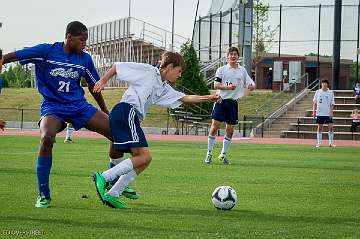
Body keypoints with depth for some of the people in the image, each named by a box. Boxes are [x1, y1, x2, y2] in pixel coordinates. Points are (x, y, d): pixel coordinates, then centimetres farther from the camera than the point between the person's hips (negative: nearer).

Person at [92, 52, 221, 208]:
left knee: (143, 160, 5)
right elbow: (118, 66, 6)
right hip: (126, 111, -9)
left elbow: (185, 98, 22)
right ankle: (103, 177, -20)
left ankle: (111, 195, 0)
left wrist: (208, 98, 14)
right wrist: (103, 81, 0)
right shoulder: (148, 71, 4)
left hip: (132, 118, 9)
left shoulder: (164, 88, 26)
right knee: (144, 156, -16)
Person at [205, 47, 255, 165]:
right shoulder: (221, 70, 3)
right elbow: (216, 85, -3)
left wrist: (251, 86, -15)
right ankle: (209, 153, 1)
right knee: (215, 126, -8)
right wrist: (227, 87, -19)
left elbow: (251, 83, 9)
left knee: (230, 130, 3)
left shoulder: (242, 70, 10)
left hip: (233, 102, 3)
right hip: (221, 101, -3)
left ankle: (223, 154, 16)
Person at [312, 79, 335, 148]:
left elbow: (332, 103, 1)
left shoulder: (330, 92, 2)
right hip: (319, 113, 1)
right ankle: (319, 143, 10)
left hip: (328, 113, -1)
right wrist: (314, 111, 2)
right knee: (319, 128, 4)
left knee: (331, 127, -5)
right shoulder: (318, 92, 5)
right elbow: (314, 102, 9)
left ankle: (331, 143, 4)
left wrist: (331, 112, -9)